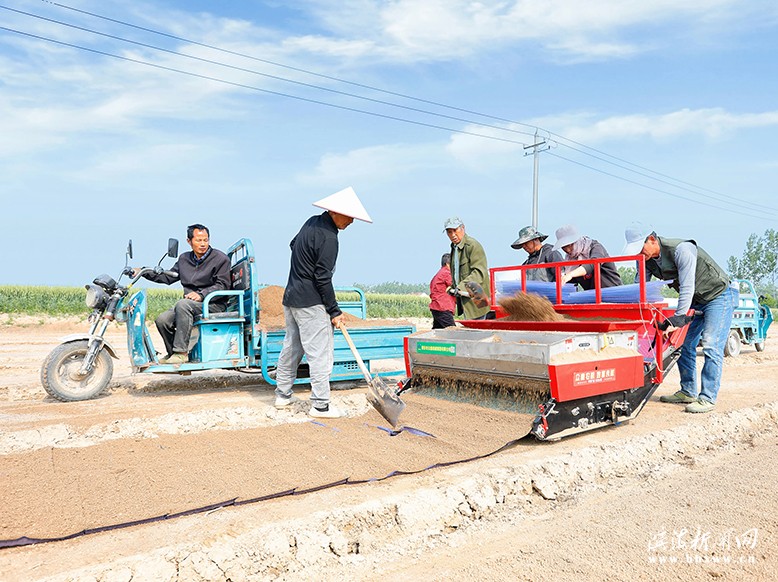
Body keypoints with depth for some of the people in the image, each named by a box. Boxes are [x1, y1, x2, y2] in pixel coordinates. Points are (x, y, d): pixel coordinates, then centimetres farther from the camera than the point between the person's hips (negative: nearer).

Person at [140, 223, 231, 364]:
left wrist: (201, 295, -22)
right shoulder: (184, 259, 17)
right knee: (162, 320, -12)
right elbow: (168, 277, 23)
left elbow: (223, 285, -10)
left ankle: (181, 352, -31)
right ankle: (172, 353, 13)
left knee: (182, 304, -33)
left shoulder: (220, 258, -2)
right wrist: (144, 272, 12)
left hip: (214, 304, -6)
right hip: (190, 304, 7)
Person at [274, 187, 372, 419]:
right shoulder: (328, 238, -19)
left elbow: (294, 244, 27)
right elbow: (323, 278, -19)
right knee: (320, 353, -4)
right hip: (311, 303, -10)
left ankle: (283, 395, 28)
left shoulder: (312, 222, 9)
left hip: (291, 297, 10)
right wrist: (334, 311, -12)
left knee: (291, 347, 17)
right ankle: (320, 405, 1)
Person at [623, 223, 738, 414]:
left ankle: (707, 398, -9)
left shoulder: (681, 250, -30)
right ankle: (688, 392, 16)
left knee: (711, 346, -14)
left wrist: (677, 320, -36)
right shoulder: (645, 261, -7)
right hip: (695, 301, 8)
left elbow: (687, 289, -33)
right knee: (683, 345, 5)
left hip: (719, 296, -8)